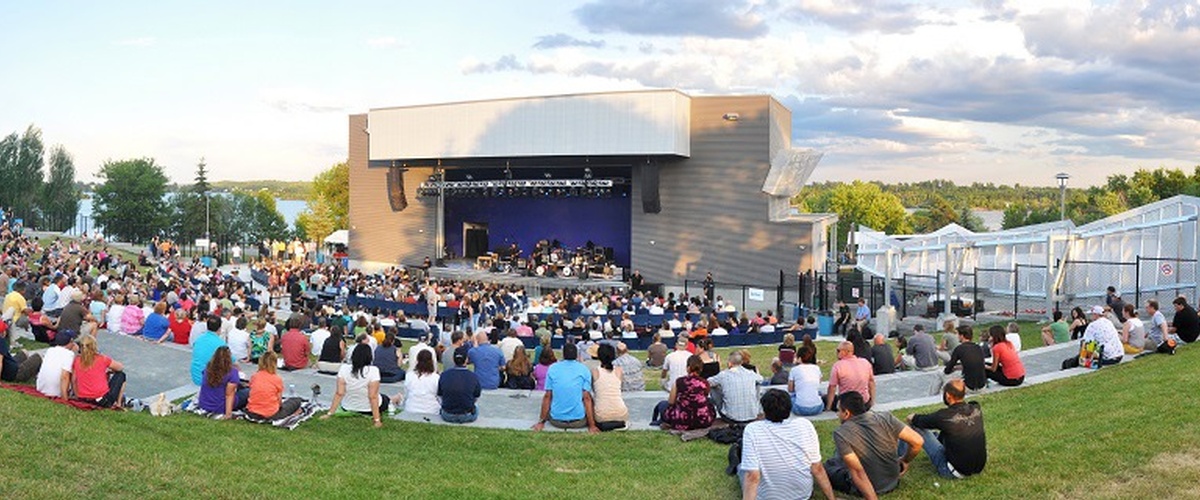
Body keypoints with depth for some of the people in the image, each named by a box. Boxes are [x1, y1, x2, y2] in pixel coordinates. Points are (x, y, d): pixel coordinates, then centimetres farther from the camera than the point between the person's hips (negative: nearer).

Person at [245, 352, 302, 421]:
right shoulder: (277, 379, -7)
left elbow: (251, 395, 8)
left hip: (252, 413, 2)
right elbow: (279, 402, -4)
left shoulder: (254, 377, 3)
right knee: (297, 401, 19)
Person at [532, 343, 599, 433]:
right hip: (579, 421, -2)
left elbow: (547, 397, 2)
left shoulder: (552, 368, 3)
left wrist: (541, 422, 9)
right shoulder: (584, 369, -1)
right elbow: (587, 398, -6)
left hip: (556, 421, 2)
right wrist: (592, 425, -3)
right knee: (591, 397, 24)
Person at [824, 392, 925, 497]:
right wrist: (905, 461, 4)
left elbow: (857, 472, -27)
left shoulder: (841, 433, -23)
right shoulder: (885, 418, -15)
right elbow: (918, 441, -13)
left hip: (863, 489, -3)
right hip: (893, 483, 4)